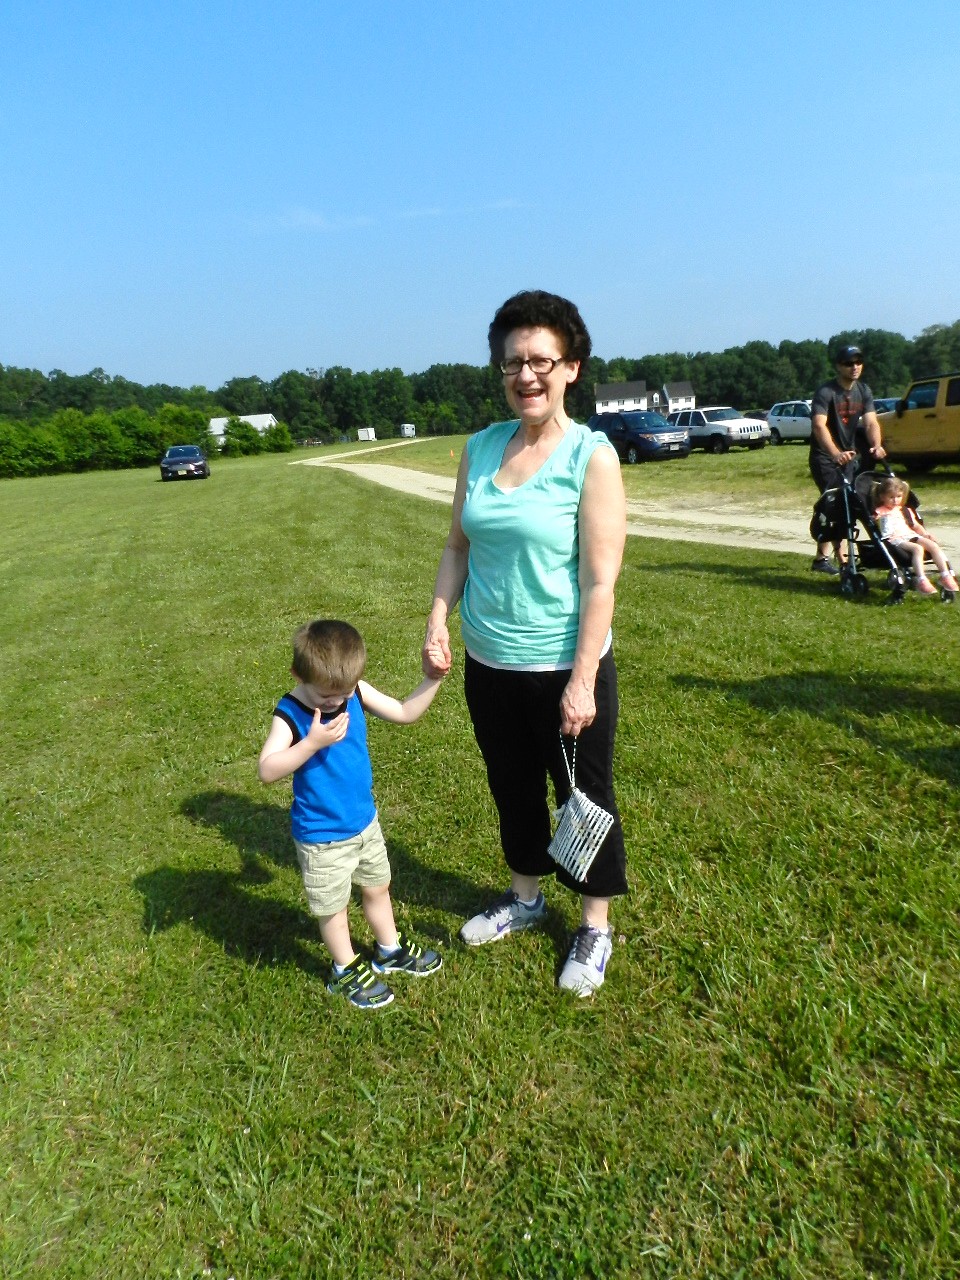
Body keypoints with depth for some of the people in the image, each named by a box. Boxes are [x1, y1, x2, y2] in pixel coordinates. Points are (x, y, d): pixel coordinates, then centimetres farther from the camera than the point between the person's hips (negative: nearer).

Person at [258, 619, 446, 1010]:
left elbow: (405, 713, -1)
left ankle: (390, 950, 49)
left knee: (377, 888, 25)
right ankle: (346, 970, 39)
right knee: (333, 907, 14)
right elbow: (267, 770, -32)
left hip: (365, 821, 6)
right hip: (321, 838, -5)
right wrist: (312, 743, -42)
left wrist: (432, 678, -12)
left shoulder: (358, 693, -9)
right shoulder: (290, 714, -24)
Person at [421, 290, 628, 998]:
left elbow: (600, 581, -16)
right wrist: (439, 617, -3)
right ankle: (525, 898, 46)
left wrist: (581, 681, -19)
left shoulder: (592, 455, -13)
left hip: (565, 669, -5)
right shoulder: (481, 448, 3)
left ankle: (596, 926, 34)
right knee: (514, 791, 22)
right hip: (489, 666, 5)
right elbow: (459, 545, 10)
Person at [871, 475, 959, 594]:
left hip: (910, 536, 7)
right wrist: (875, 521, -22)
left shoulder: (905, 511, 28)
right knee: (918, 548, -34)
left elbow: (916, 526, 28)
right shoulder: (880, 512, 10)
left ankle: (945, 576, -15)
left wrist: (926, 535, 13)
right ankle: (921, 580, -40)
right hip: (894, 540, -7)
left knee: (934, 546, -17)